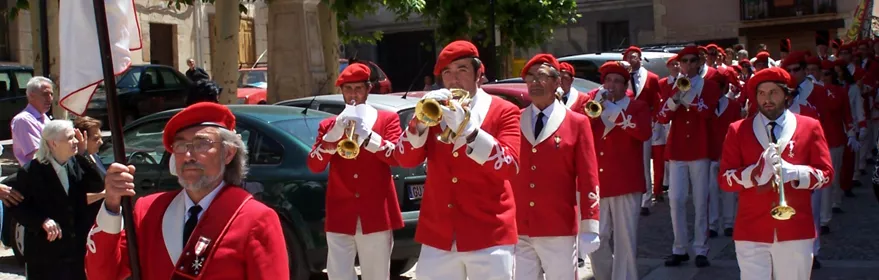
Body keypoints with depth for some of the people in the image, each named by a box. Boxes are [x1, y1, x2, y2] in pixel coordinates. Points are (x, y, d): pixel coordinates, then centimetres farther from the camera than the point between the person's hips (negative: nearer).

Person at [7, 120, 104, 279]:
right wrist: (43, 221, -24)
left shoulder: (75, 165, 4)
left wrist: (82, 155, -10)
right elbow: (15, 205, -11)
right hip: (45, 252, -5)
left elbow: (96, 186, -4)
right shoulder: (31, 172, -12)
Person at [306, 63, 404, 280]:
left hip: (376, 215, -1)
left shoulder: (387, 119, 8)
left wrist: (366, 135, -18)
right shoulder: (329, 125, 12)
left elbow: (397, 157, -7)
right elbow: (314, 166, 0)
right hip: (340, 216, 1)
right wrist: (334, 135, -14)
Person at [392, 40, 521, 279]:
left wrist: (467, 128, -22)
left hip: (488, 236, -3)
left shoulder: (503, 112, 0)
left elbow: (510, 167, -14)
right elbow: (405, 160, 0)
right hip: (438, 236, 3)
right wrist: (421, 119, -16)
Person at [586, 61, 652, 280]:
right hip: (595, 182, 3)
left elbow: (644, 133, -16)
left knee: (625, 241, -3)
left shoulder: (638, 107, 3)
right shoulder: (593, 102, 14)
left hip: (625, 183, -3)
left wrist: (614, 112, -17)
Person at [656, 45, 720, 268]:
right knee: (676, 200, -1)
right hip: (676, 149, 3)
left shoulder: (709, 86, 4)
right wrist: (674, 99, -15)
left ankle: (701, 250, 3)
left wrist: (687, 94, -18)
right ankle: (679, 249, 6)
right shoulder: (672, 86, 12)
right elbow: (661, 117, 0)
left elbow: (708, 112, -14)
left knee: (701, 201, -1)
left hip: (700, 149, -2)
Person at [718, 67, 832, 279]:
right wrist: (756, 172, -19)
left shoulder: (810, 127, 6)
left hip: (795, 231, 1)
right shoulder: (738, 131, 5)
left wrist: (793, 173, -16)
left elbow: (825, 174, 3)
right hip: (751, 232, 0)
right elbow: (725, 180, 0)